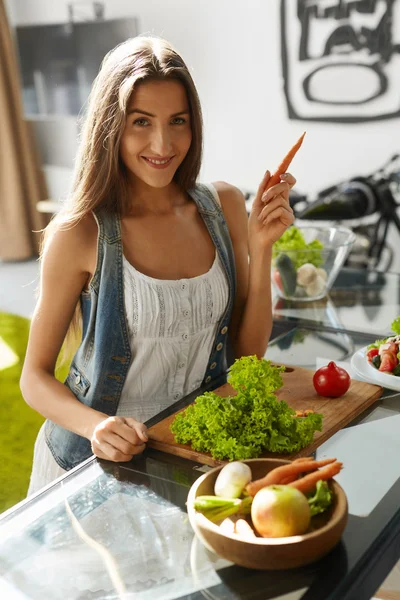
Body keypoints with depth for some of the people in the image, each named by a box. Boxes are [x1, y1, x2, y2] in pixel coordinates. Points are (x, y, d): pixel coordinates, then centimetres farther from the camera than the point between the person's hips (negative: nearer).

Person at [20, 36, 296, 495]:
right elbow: (35, 376, -6)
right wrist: (96, 425, -25)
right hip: (94, 459, -2)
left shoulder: (225, 207, -2)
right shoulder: (82, 233, -14)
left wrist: (260, 247, -11)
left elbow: (249, 350, 0)